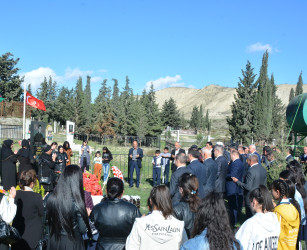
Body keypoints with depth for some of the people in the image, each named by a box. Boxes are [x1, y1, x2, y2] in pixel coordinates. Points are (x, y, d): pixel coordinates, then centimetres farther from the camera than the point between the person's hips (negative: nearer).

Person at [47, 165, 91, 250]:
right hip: (71, 243, -4)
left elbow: (49, 220, 4)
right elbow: (83, 230, -17)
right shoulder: (76, 203, -24)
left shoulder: (51, 198, -11)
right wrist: (86, 214, -1)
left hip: (54, 241, 4)